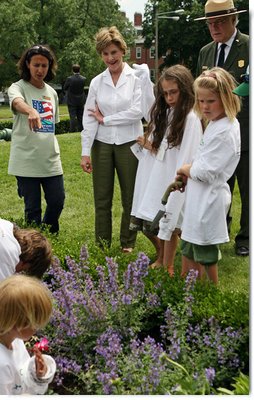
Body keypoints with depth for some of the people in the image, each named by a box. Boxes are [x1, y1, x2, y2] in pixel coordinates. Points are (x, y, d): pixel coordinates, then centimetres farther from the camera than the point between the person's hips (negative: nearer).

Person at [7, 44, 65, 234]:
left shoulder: (51, 92, 12)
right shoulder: (18, 88, -6)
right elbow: (17, 103, -32)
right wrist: (31, 111, -54)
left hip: (51, 159, 5)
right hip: (26, 160, -5)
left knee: (57, 200, 8)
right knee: (33, 208, 1)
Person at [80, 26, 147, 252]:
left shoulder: (136, 78, -3)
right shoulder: (97, 82, 5)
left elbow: (137, 112, -13)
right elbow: (89, 118, 2)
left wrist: (105, 119, -7)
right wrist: (85, 152, -3)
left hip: (129, 144, -2)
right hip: (102, 144, 2)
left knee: (130, 197, 8)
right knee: (102, 199, 7)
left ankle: (128, 244, 22)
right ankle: (102, 246, 18)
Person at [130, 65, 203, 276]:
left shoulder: (191, 119, -14)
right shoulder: (162, 114, 10)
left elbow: (187, 159, -17)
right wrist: (150, 146, -3)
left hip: (174, 181, -7)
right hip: (154, 178, 7)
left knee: (169, 226, 3)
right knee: (146, 223, 11)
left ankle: (167, 267, 21)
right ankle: (161, 257, 36)